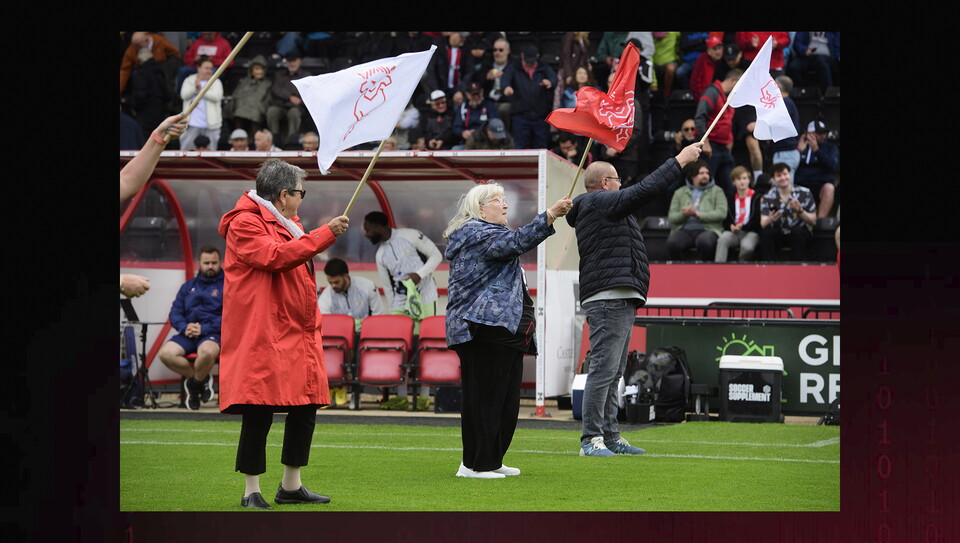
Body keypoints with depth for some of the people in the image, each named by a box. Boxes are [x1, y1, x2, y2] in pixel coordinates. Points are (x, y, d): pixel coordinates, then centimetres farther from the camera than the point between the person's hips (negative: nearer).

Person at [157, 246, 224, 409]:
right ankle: (201, 379, -3)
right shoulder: (188, 287, 23)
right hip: (188, 333, 4)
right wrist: (184, 327, -8)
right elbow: (175, 313, 14)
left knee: (207, 352, -40)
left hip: (212, 334, -4)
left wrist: (204, 328, -16)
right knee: (165, 353, -26)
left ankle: (194, 383, -7)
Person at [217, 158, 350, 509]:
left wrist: (312, 324, 27)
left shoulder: (288, 225, 23)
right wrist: (325, 234, -23)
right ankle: (252, 491, 0)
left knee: (305, 409, 7)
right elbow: (275, 256, -25)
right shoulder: (245, 224, -8)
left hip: (298, 335, 9)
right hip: (262, 337, -9)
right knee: (259, 412, -8)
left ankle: (291, 486, 18)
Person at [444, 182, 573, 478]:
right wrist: (549, 216, -31)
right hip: (484, 329, -11)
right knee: (485, 398, -12)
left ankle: (492, 461, 15)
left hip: (505, 331, 11)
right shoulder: (475, 233, -7)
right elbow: (515, 242, -24)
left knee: (507, 399, 9)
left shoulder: (487, 233, 29)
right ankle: (474, 464, -11)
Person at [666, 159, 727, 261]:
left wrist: (697, 214, -11)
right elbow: (671, 217, 11)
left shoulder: (716, 191, 14)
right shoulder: (680, 193, 20)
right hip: (684, 230, 2)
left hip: (707, 229, -2)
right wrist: (684, 214, -12)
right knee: (672, 242, -31)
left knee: (704, 242, -38)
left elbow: (721, 213, -2)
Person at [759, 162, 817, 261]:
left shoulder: (804, 193, -4)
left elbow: (813, 221, -3)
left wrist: (800, 211, -22)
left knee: (798, 231, -35)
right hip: (779, 234, 1)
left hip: (800, 234, -1)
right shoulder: (768, 197, -2)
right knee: (765, 233, -28)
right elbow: (763, 224, -11)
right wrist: (770, 219, -35)